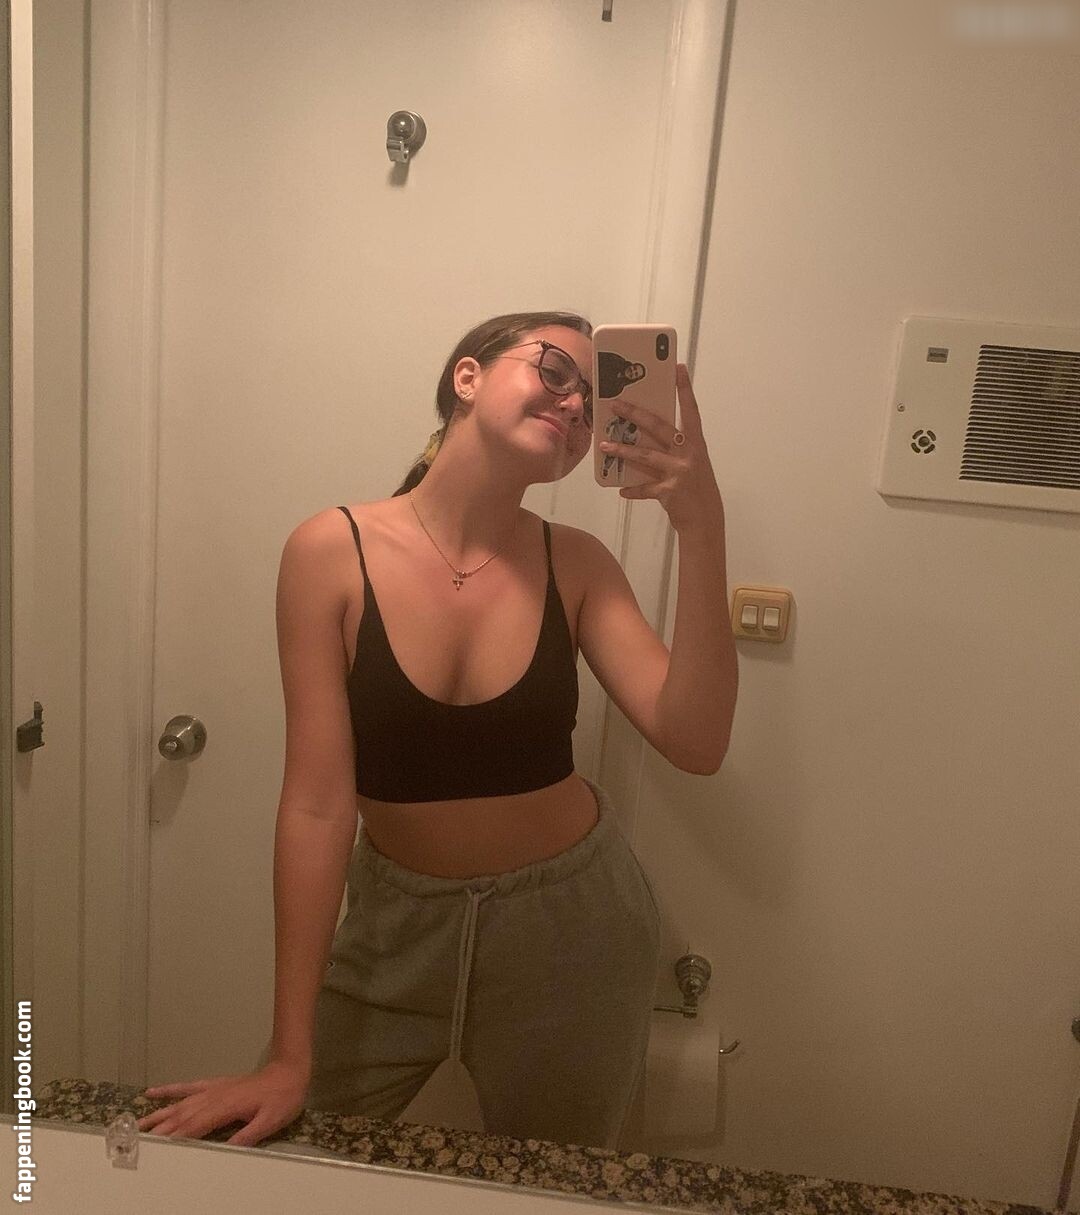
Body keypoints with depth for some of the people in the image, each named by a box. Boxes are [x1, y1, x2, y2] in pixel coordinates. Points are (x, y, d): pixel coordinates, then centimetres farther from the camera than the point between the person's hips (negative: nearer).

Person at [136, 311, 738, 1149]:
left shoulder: (577, 566, -10)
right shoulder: (333, 552, -17)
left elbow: (695, 743, -20)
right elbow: (318, 803, -18)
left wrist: (702, 529, -29)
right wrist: (290, 1056, -15)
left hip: (570, 921, 2)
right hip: (397, 918, -1)